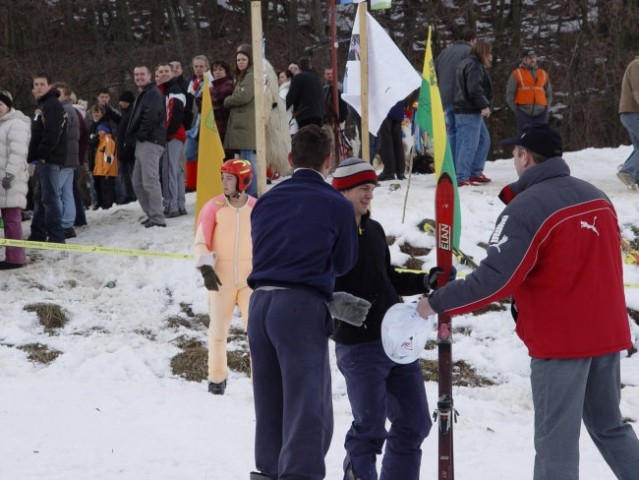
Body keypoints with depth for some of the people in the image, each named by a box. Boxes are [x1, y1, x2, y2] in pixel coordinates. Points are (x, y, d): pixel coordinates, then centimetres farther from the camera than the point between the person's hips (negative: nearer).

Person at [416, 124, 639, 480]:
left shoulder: (526, 208, -16)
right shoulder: (597, 197, 6)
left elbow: (495, 280, -22)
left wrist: (438, 304, -15)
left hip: (560, 341, -7)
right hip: (609, 333, 7)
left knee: (556, 439, -1)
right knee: (610, 427, 18)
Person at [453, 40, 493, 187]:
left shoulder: (466, 64, 21)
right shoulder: (474, 66, -13)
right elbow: (474, 89, -23)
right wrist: (484, 105, -18)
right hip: (469, 112, -11)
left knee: (484, 140, 18)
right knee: (469, 144, -10)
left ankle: (475, 172, 24)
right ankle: (461, 178, -11)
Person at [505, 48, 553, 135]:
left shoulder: (544, 74, 16)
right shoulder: (516, 74, 4)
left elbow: (549, 94, 22)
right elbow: (509, 95, 3)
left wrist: (546, 108, 11)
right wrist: (516, 110, -3)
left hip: (541, 114, 4)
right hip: (523, 114, -4)